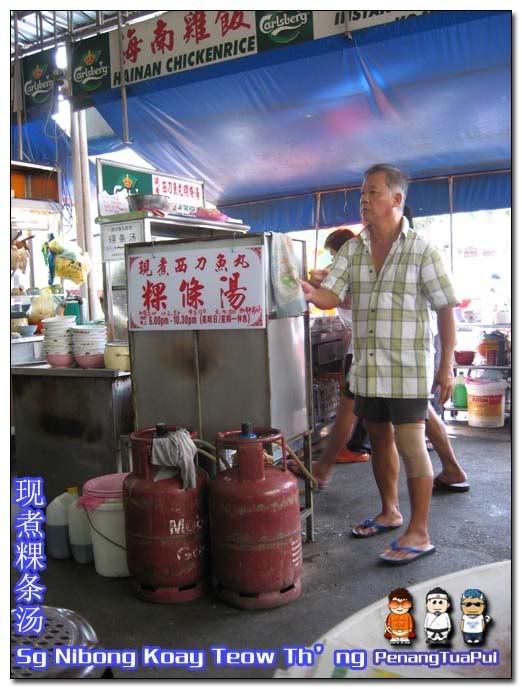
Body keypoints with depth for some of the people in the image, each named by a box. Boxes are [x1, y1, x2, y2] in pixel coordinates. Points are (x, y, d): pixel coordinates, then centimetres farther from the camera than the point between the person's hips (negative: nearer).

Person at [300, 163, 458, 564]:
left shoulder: (422, 250, -5)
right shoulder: (352, 250, 8)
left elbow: (446, 309, -5)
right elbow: (332, 296, -1)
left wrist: (446, 365, -9)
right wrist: (309, 294, -24)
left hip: (408, 369, -5)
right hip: (367, 369, 6)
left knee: (411, 445, -3)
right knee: (380, 440, 16)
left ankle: (419, 534, 9)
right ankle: (390, 512, 35)